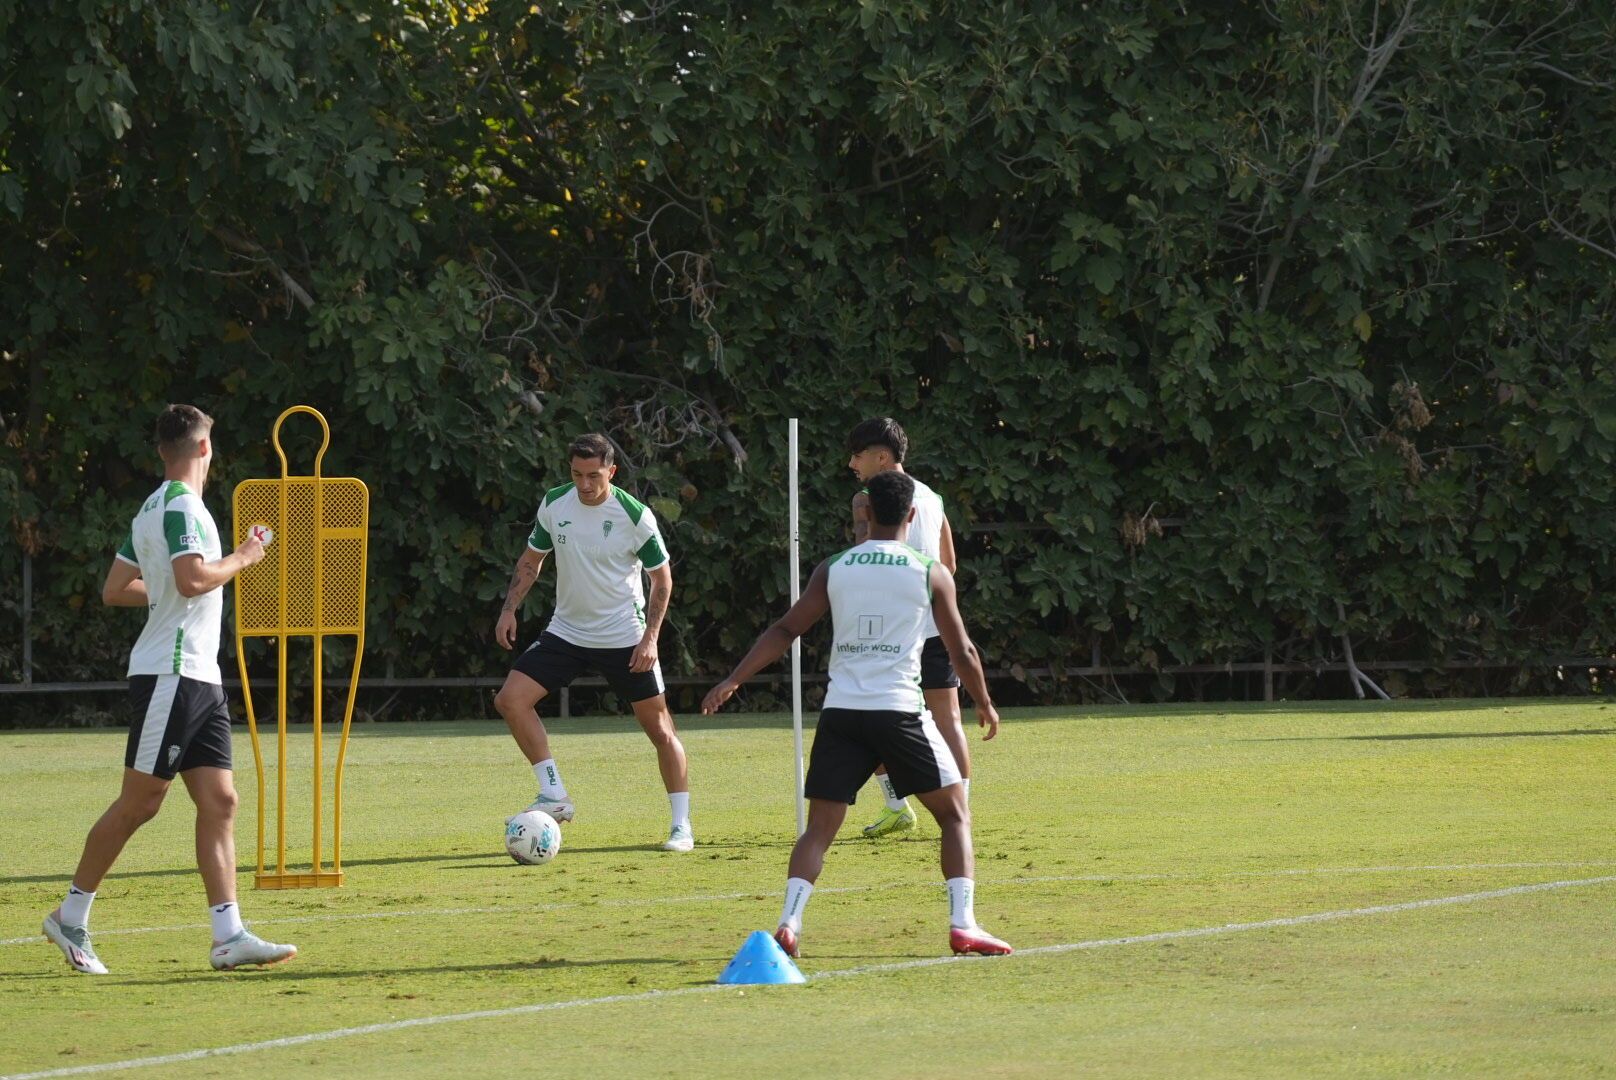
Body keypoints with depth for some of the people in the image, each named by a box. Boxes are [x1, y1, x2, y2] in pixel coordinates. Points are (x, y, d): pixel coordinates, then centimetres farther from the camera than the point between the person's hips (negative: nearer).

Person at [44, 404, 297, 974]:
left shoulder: (154, 509, 17)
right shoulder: (180, 506, -12)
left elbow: (115, 588, 20)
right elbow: (193, 579, -25)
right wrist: (240, 559, -10)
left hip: (199, 678, 10)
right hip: (171, 674, -10)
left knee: (220, 802, 1)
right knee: (139, 802, -5)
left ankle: (229, 936, -4)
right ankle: (71, 916, 5)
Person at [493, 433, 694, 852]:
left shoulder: (635, 516, -15)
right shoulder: (553, 504, -4)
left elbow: (662, 578, -6)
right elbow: (531, 559, 11)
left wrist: (650, 637, -14)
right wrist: (510, 609, 0)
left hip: (625, 639, -4)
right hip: (566, 632, 4)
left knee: (659, 727, -1)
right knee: (510, 699, -12)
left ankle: (682, 826, 10)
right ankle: (554, 795, -6)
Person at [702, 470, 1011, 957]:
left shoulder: (833, 570, 8)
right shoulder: (931, 574, 3)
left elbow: (785, 630, 7)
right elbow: (962, 651, 8)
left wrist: (733, 680, 13)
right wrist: (985, 704, 24)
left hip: (841, 712, 2)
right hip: (900, 711, -2)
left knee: (820, 827, 8)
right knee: (955, 815, 12)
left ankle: (788, 924, -12)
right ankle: (963, 925, -1)